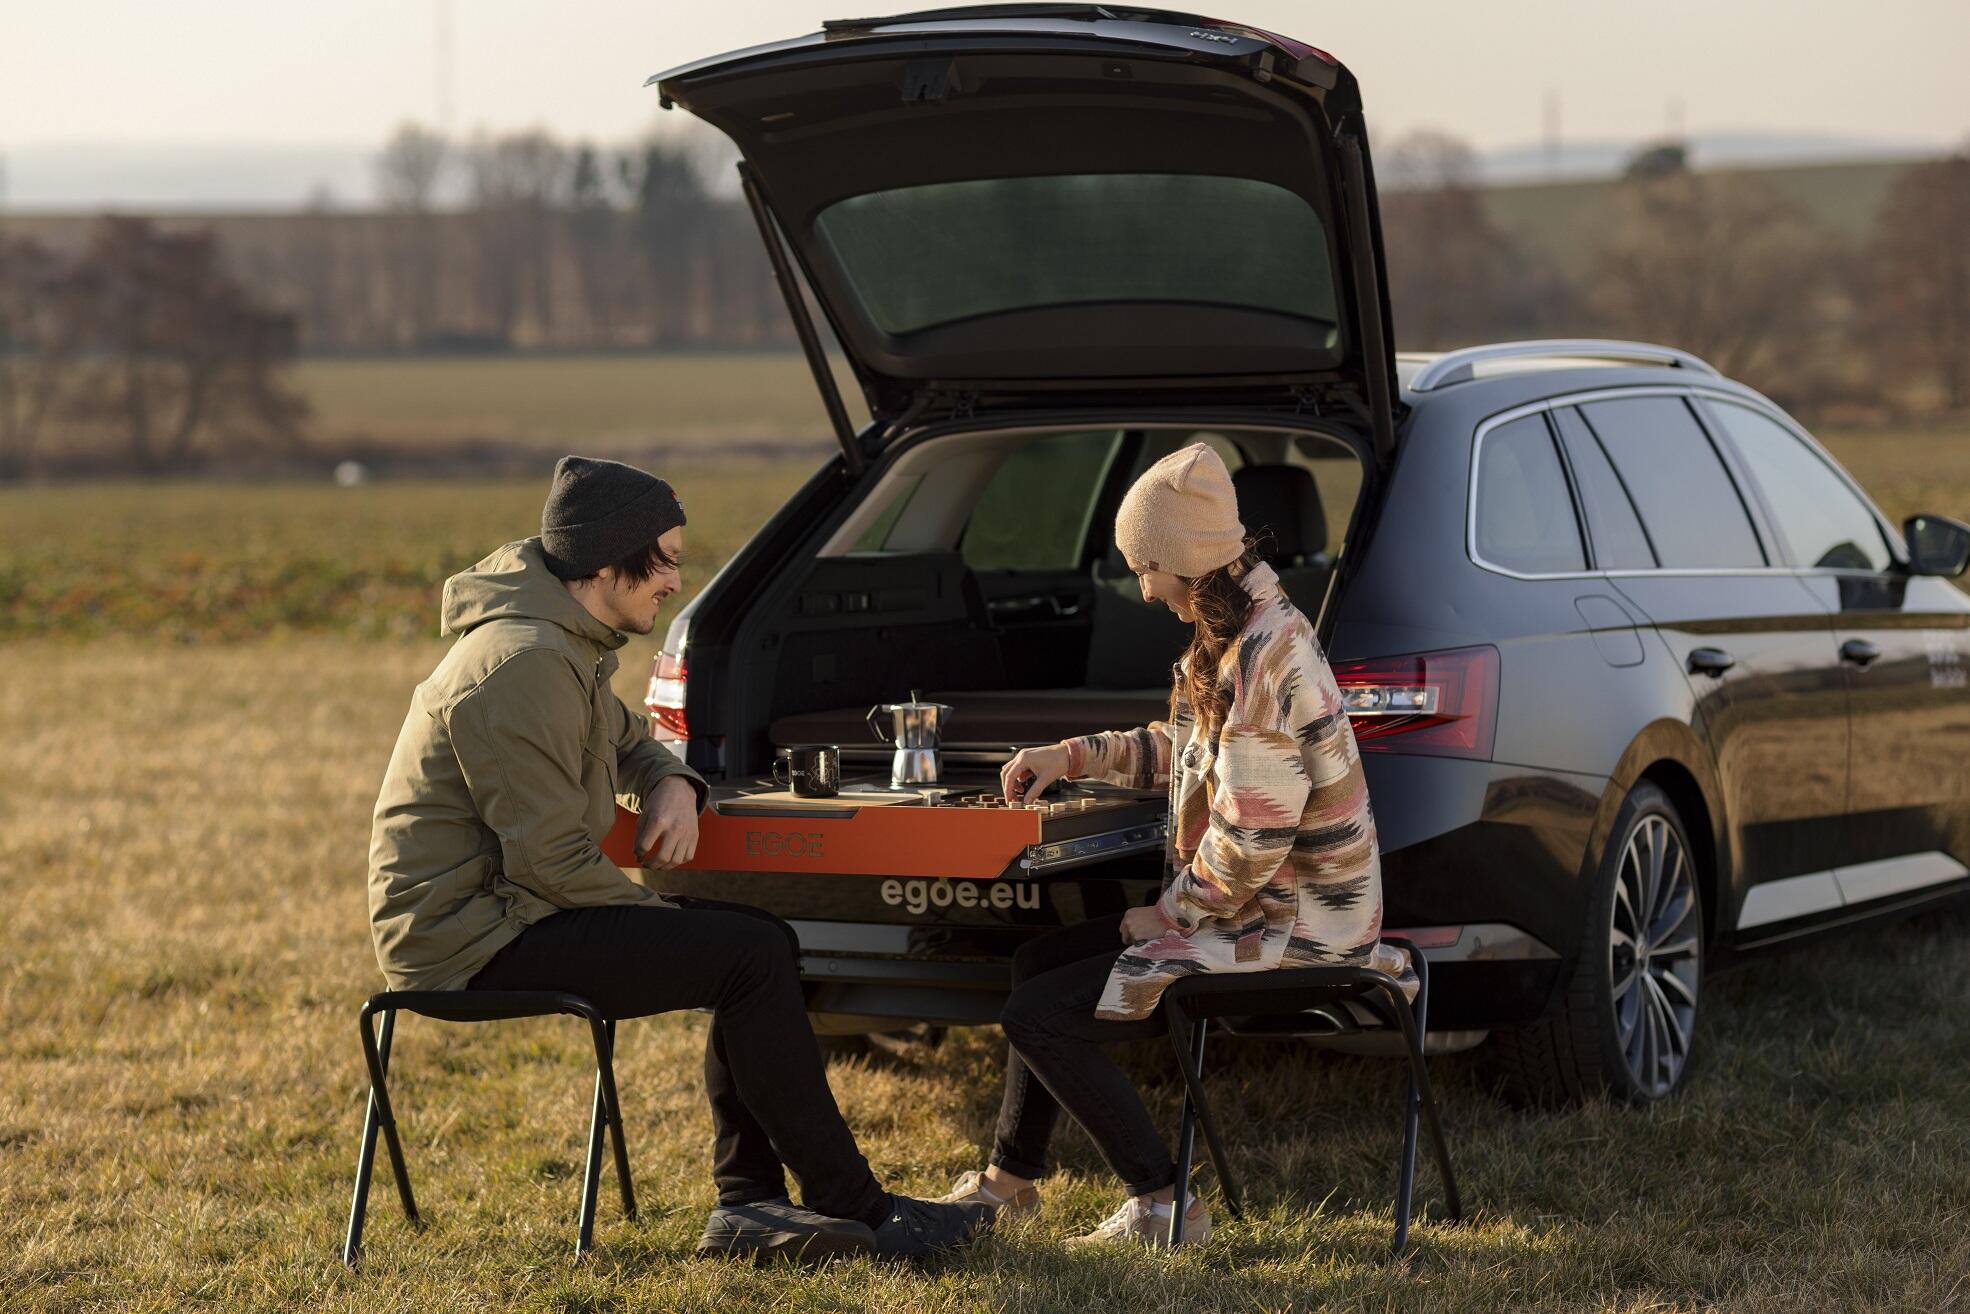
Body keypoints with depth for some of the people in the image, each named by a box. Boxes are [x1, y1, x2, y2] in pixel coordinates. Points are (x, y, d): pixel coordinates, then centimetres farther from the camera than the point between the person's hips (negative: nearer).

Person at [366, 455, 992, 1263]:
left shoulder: (567, 644, 12)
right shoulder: (524, 666, -21)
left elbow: (627, 742, 29)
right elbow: (552, 863, -23)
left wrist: (672, 785, 5)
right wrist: (663, 920, -9)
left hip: (502, 913, 11)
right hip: (473, 941, -11)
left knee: (759, 939, 9)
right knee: (750, 956, -15)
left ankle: (746, 1202, 3)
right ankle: (856, 1212, -6)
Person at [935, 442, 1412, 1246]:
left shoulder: (1264, 660, -25)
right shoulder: (1242, 635, 8)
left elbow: (1250, 840, -27)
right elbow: (1183, 752, 25)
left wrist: (1171, 915, -13)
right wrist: (1072, 757, 16)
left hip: (1291, 931, -11)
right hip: (1263, 907, 11)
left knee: (1039, 1019, -12)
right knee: (1041, 961, 19)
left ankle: (1162, 1208, -2)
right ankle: (1009, 1180, 32)